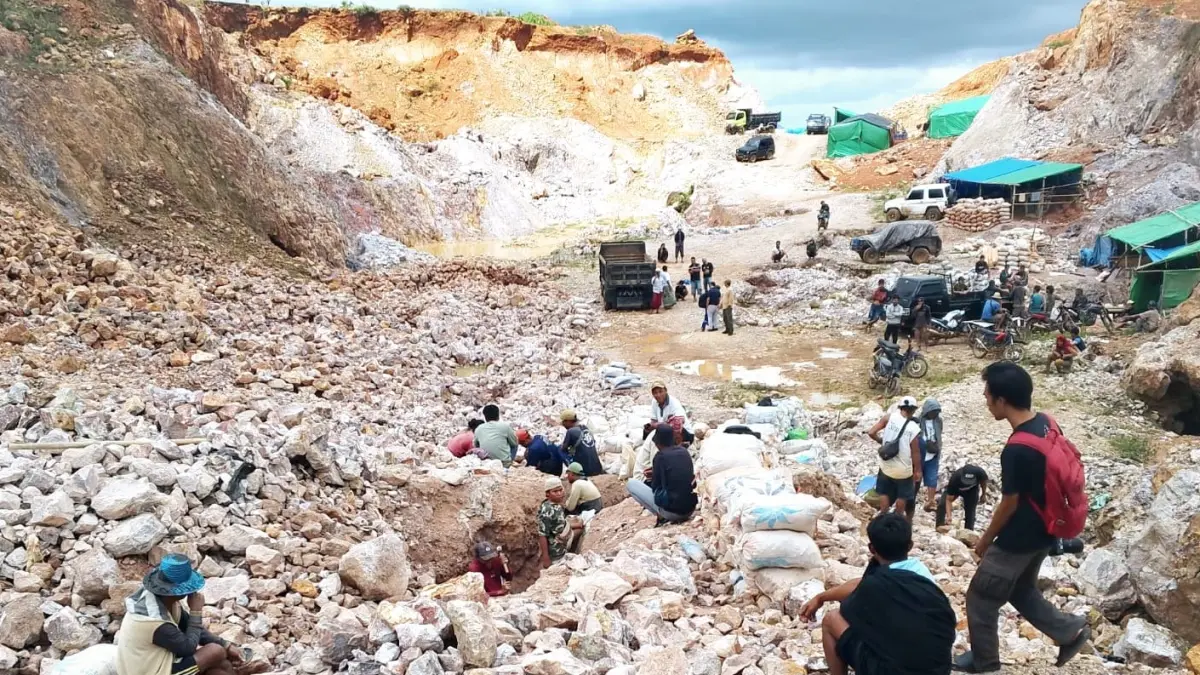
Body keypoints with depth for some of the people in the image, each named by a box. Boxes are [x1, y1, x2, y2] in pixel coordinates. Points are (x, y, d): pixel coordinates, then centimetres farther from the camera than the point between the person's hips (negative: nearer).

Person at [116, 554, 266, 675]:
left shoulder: (164, 598, -6)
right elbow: (188, 647, -19)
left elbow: (189, 628, 5)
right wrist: (196, 611, -16)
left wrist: (227, 645, -2)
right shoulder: (156, 622, -33)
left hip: (155, 660, 8)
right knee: (216, 652, -11)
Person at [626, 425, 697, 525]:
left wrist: (651, 479, 18)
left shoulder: (660, 456, -10)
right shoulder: (684, 452, 7)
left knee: (631, 484, 6)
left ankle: (662, 517, 3)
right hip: (690, 509, 6)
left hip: (671, 511, -6)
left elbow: (655, 487, -4)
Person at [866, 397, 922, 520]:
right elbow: (915, 453, -10)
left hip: (886, 466, 2)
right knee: (902, 496, 19)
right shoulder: (914, 429, -17)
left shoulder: (890, 417, -12)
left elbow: (871, 433, -13)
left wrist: (880, 441, 7)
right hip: (903, 469, -2)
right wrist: (917, 471, 4)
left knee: (884, 493, 21)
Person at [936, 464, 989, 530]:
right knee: (942, 505, -16)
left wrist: (983, 494, 5)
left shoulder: (980, 473, -39)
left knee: (970, 510, -10)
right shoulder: (955, 479, -44)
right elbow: (949, 500, -35)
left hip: (971, 490, 2)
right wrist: (948, 516, -46)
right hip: (955, 488, -1)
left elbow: (984, 481, -10)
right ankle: (939, 528, -1)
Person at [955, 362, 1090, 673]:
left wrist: (985, 540, -3)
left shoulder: (1016, 450, -32)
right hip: (1043, 532, 9)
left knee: (980, 599, 11)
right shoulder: (1048, 423, -5)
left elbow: (1009, 505, -20)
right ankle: (1070, 631, 30)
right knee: (1021, 591, 29)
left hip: (1018, 539, -8)